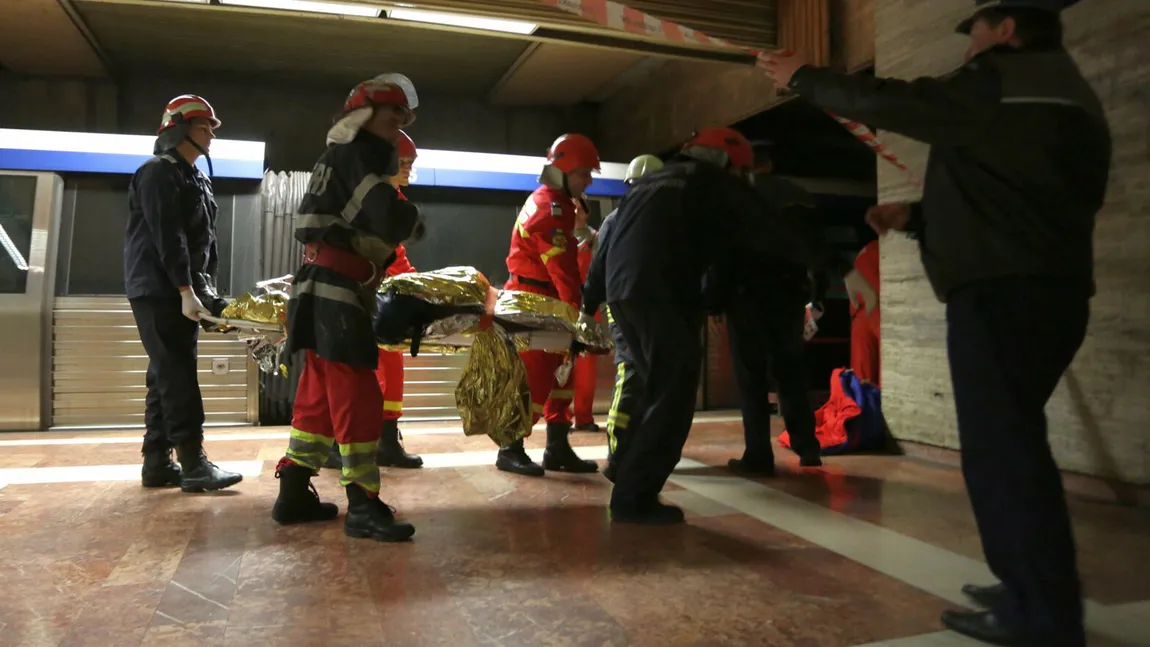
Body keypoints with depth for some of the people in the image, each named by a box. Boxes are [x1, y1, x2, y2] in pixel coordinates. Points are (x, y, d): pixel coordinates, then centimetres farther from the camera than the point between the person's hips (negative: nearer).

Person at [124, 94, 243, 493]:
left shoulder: (195, 179, 21)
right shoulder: (158, 173, -8)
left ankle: (157, 463, 13)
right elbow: (168, 237, -17)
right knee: (176, 376, -11)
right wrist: (185, 289, -22)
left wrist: (206, 287, 10)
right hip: (158, 291, -9)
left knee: (168, 376, 8)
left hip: (182, 291, 9)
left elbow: (205, 239, 18)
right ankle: (193, 464, -11)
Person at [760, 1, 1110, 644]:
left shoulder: (1003, 82, -5)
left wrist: (803, 77, 12)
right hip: (1049, 291, 10)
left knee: (1002, 447, -7)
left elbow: (886, 102, -1)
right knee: (1010, 442, 16)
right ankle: (1033, 589, 23)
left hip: (1002, 292, -10)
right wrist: (916, 215, 23)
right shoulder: (1069, 96, 24)